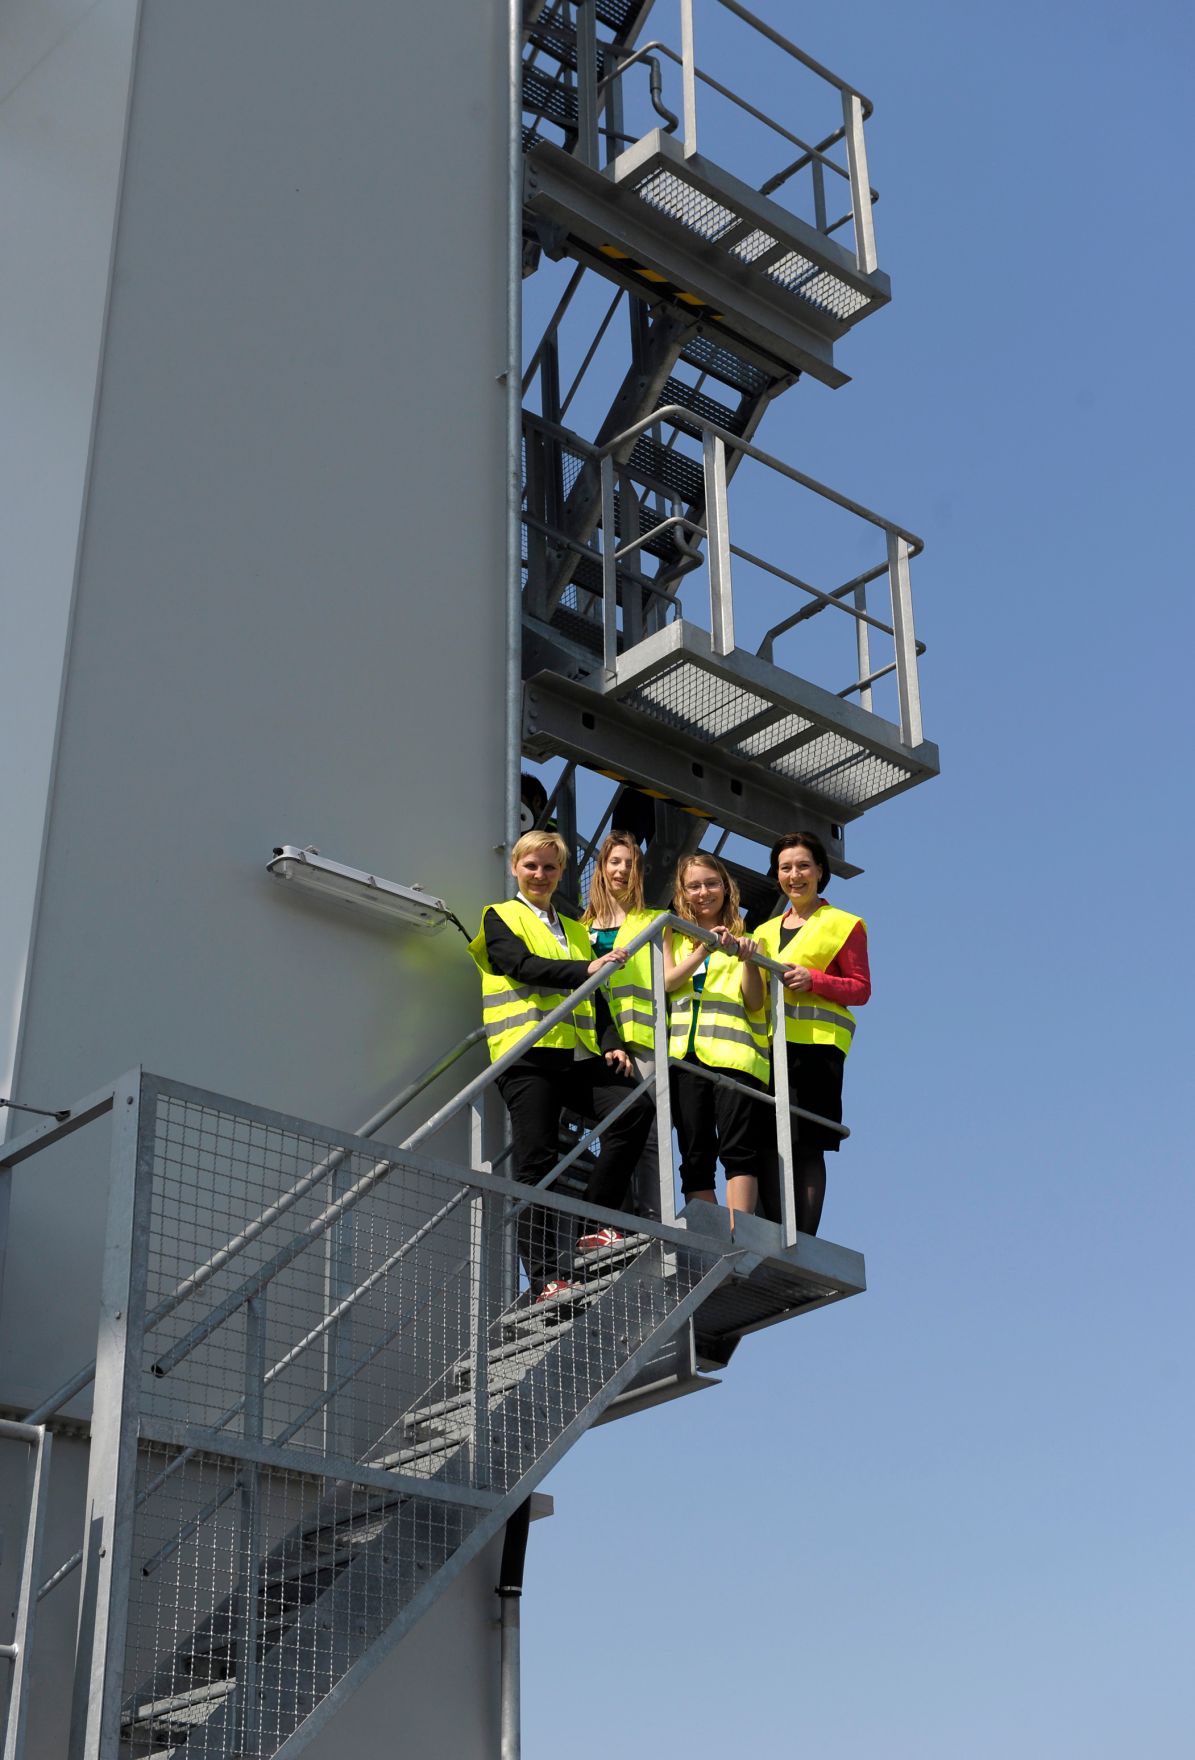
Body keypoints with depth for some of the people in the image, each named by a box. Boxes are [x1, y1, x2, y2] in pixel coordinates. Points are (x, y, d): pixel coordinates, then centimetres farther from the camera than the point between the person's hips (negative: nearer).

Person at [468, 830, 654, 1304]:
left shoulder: (575, 931, 28)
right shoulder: (500, 918, 11)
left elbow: (595, 997, 21)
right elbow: (522, 966, -9)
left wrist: (612, 1044, 3)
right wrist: (585, 969, -22)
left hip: (577, 1054, 5)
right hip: (528, 1054, -5)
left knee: (633, 1107, -20)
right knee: (538, 1163, -10)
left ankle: (598, 1226, -11)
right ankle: (547, 1278, -10)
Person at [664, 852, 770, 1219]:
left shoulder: (743, 938, 16)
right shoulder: (674, 937, 20)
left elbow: (756, 1004, 6)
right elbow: (666, 982, 0)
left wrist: (747, 959, -10)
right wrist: (704, 949, -13)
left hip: (733, 1052, -2)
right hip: (686, 1052, 2)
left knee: (739, 1150, -12)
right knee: (695, 1156, -2)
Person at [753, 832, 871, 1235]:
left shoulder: (843, 925, 10)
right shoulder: (765, 931, 26)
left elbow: (861, 988, 2)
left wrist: (813, 979, -13)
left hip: (816, 1042, -5)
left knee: (807, 1146, -11)